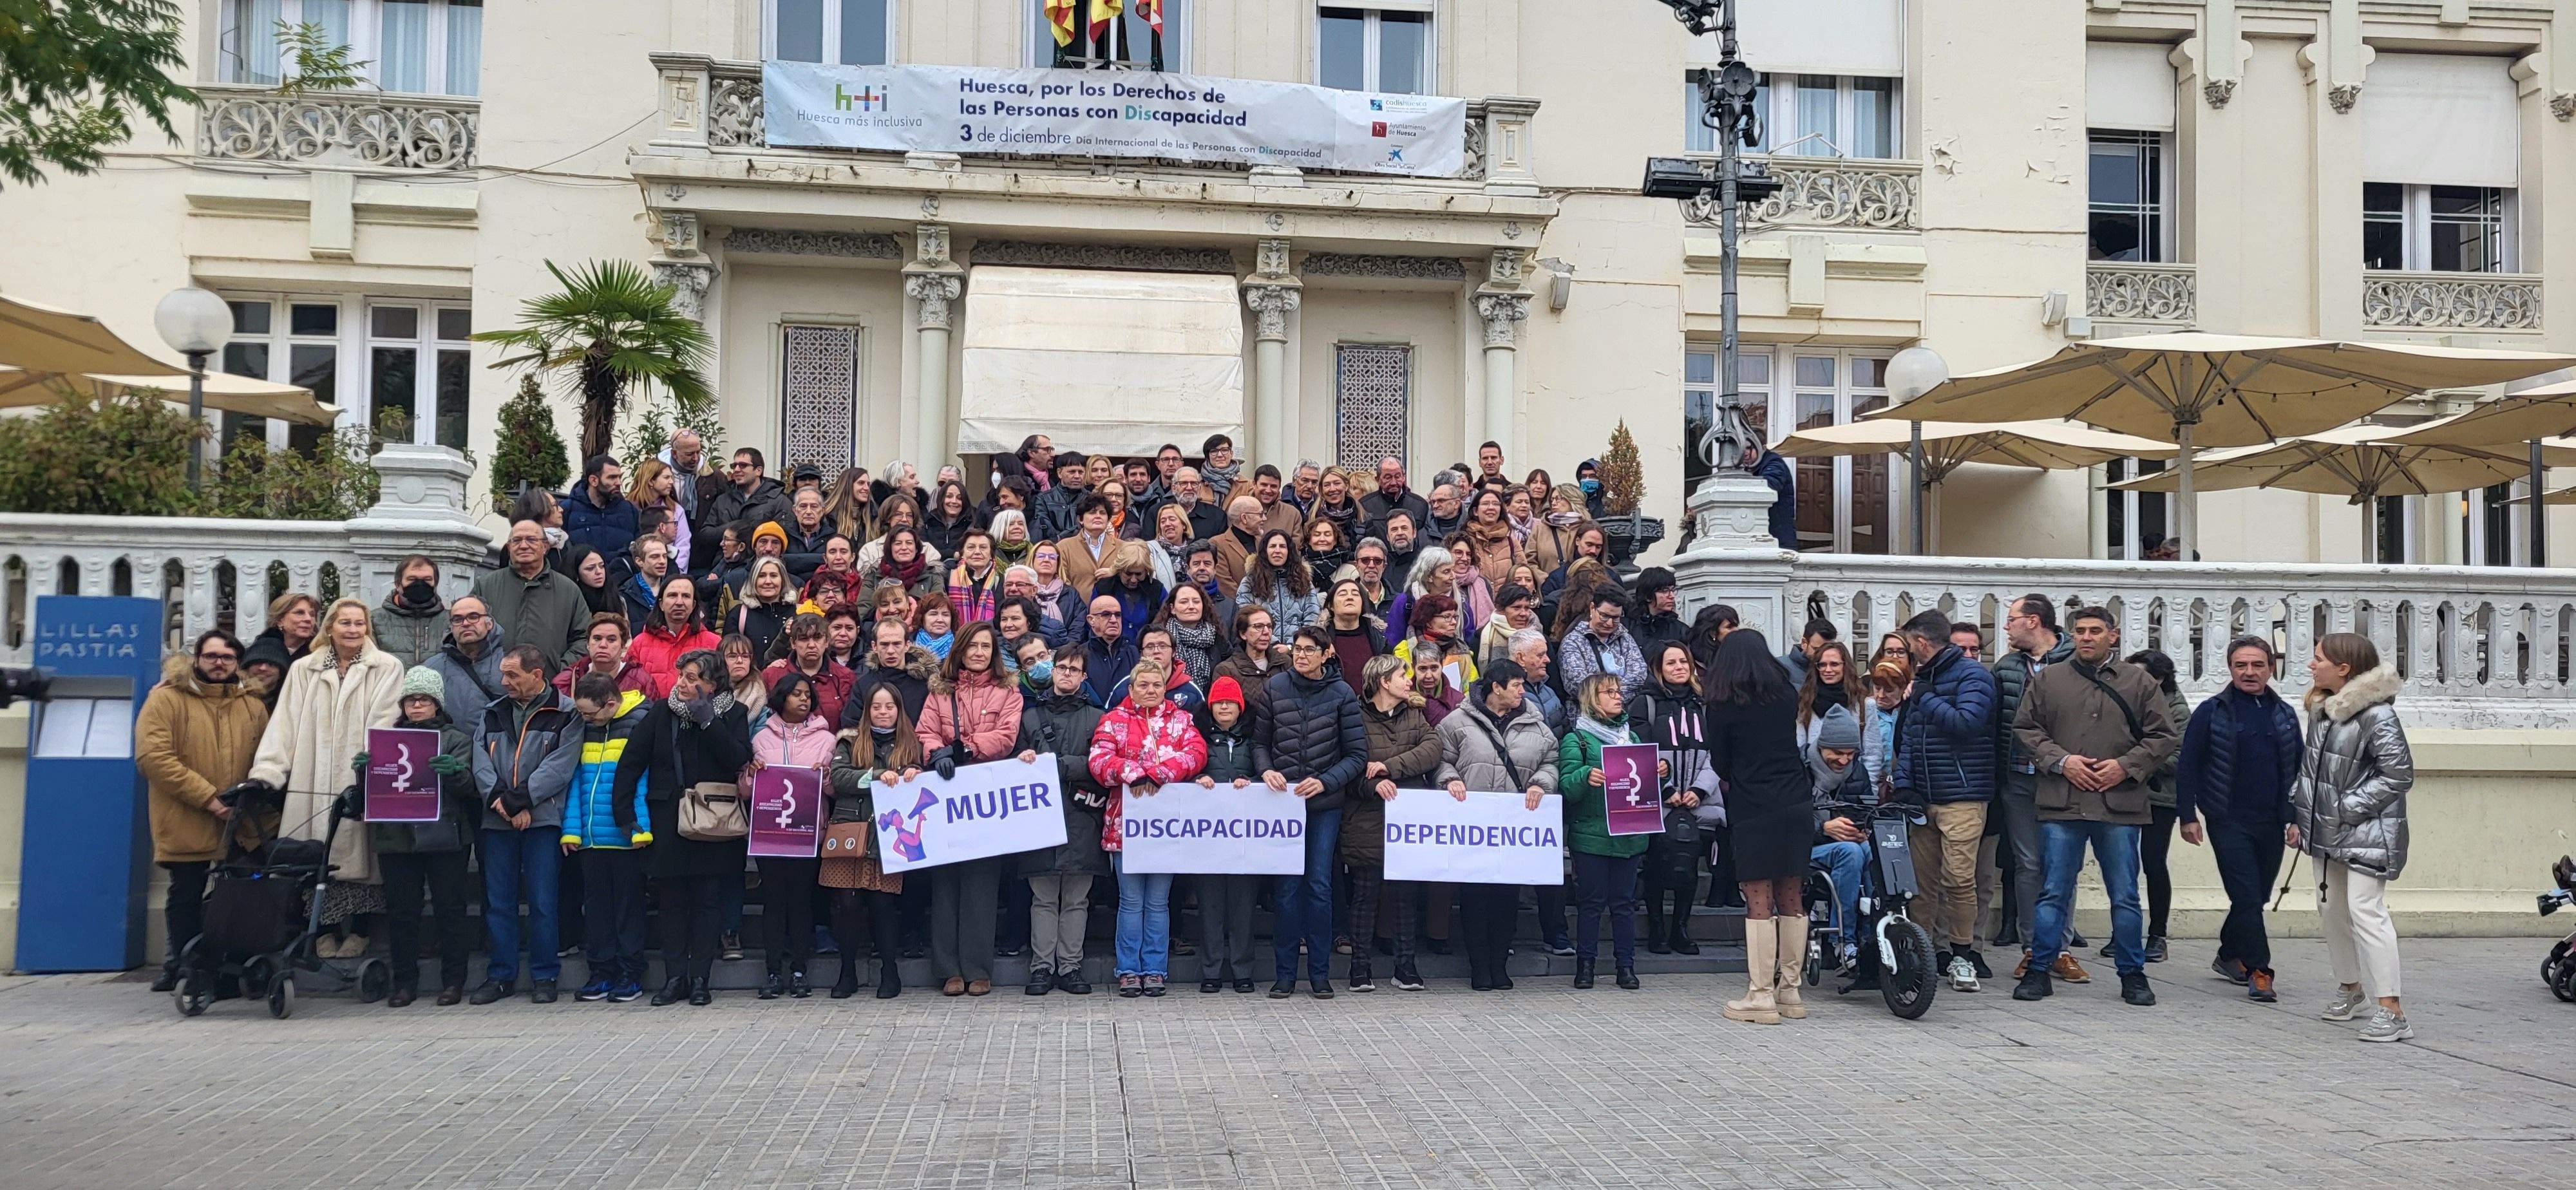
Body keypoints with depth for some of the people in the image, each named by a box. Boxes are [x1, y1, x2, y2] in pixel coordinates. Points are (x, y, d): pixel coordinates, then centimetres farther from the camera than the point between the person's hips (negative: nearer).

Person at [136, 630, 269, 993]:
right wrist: (207, 797, -16)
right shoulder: (166, 698, -1)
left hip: (243, 827, 3)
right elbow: (153, 757, -12)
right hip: (186, 825, -3)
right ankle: (184, 969, 20)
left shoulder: (253, 705, 12)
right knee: (186, 897, 7)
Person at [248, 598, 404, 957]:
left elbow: (383, 724, -5)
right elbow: (284, 724, 7)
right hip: (313, 784, 2)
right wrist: (265, 774, -4)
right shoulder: (304, 670, 14)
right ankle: (325, 932, 13)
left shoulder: (386, 668, 5)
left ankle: (357, 932, 12)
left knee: (358, 856, -1)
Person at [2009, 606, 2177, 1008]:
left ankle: (2133, 975, 19)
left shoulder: (2140, 683, 7)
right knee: (2053, 893, 4)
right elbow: (2025, 729, 7)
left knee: (2125, 896, 8)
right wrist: (2060, 761, -7)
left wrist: (2126, 766, -7)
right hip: (2061, 806, 0)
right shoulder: (2047, 680, 8)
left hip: (2120, 806, 0)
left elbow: (2163, 737, 7)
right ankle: (2039, 970, 12)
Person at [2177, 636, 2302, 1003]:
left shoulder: (2285, 715, 10)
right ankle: (2259, 972, -5)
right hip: (2228, 822, -5)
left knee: (2258, 897, 13)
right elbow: (2187, 766, -1)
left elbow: (2300, 767, 17)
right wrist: (2188, 816, -5)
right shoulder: (2211, 711, -2)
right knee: (2247, 897, -9)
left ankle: (2229, 956, 31)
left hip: (2271, 822, 5)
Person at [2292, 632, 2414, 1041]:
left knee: (2365, 911, -14)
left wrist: (2347, 808, -17)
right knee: (2331, 911, 16)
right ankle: (2350, 987, 35)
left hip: (2367, 833, -8)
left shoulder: (2377, 715, -17)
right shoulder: (2321, 710, 8)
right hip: (2327, 832, 9)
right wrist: (2296, 816, 12)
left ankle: (2392, 1011, -12)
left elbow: (2398, 775, -18)